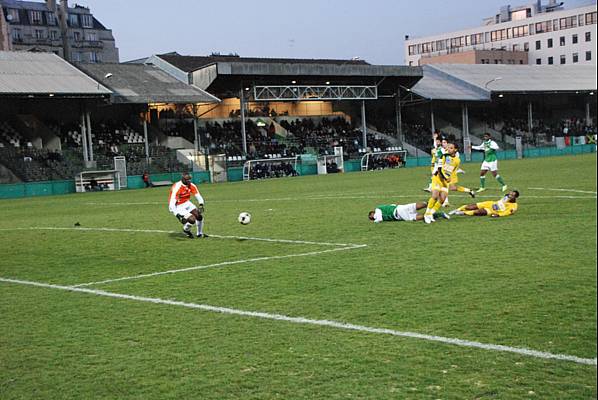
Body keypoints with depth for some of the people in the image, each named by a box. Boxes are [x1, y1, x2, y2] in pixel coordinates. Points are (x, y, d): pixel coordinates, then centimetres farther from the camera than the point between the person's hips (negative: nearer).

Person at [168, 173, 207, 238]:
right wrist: (178, 215, -42)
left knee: (199, 216, -5)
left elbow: (198, 196, 0)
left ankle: (200, 233, 19)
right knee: (192, 220, -20)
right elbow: (172, 204, -33)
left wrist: (201, 205, -21)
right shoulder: (177, 187, -30)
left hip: (187, 203, 7)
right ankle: (186, 230, 14)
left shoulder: (191, 186, -8)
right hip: (178, 207, -7)